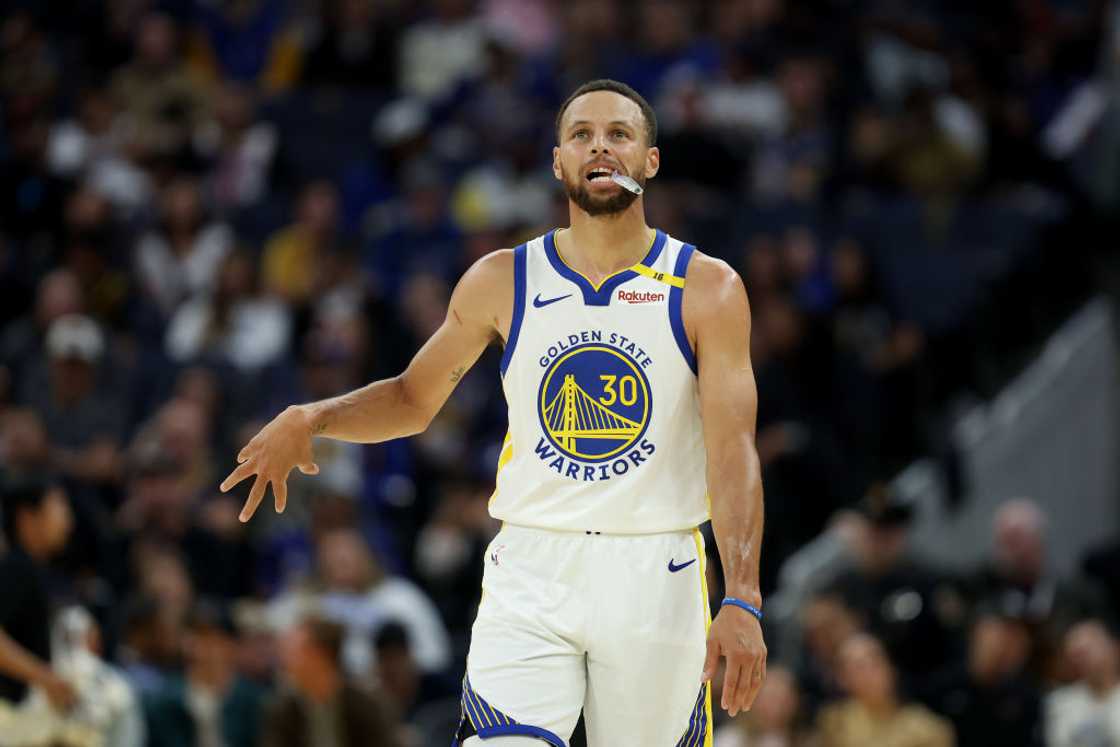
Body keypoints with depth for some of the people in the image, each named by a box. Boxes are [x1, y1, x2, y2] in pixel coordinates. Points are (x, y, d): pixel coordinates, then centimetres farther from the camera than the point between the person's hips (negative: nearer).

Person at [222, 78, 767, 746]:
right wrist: (308, 420, -2)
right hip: (531, 569, 1)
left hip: (656, 582, -1)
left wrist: (743, 601, -20)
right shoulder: (500, 282, 5)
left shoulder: (709, 289, -1)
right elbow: (414, 398, 17)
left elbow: (734, 452, -8)